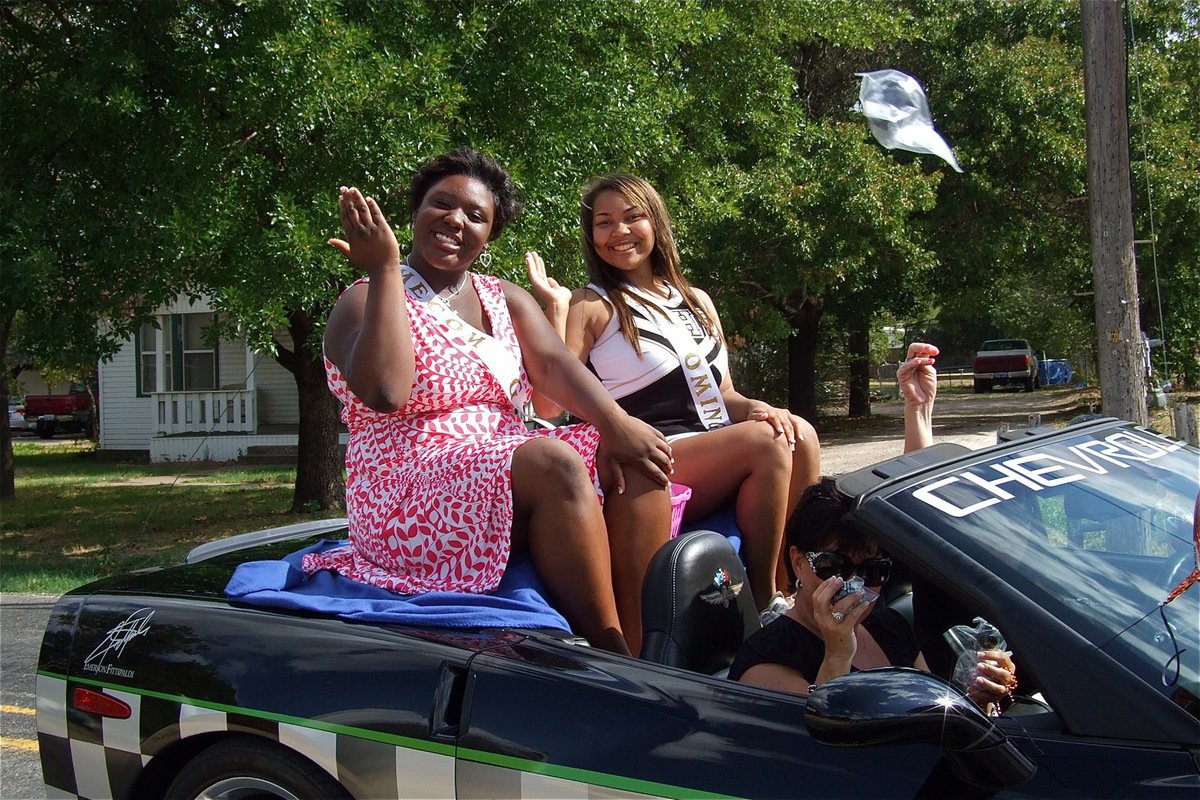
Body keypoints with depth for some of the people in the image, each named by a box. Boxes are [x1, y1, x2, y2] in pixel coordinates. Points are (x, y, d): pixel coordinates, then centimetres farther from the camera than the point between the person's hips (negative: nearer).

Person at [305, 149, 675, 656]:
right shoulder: (364, 304, -1)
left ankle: (648, 647, -25)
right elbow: (385, 394, -22)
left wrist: (615, 423, -20)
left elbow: (554, 365, -1)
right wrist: (384, 271, -18)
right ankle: (611, 662, -27)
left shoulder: (506, 301, 18)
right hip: (407, 506, -6)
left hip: (508, 475, 7)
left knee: (634, 460, -16)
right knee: (554, 463, -31)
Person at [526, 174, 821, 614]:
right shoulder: (590, 307, 2)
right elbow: (549, 407, -8)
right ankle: (761, 599, -17)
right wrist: (554, 310, -12)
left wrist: (754, 407, 0)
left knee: (799, 435, -21)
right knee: (764, 441, -27)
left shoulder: (697, 301, 22)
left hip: (719, 456, 6)